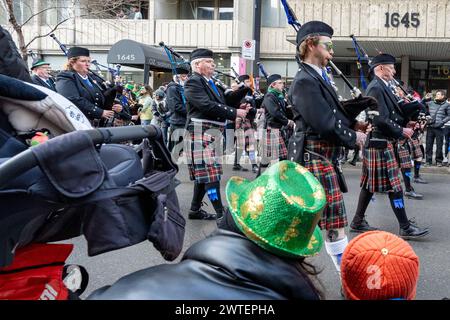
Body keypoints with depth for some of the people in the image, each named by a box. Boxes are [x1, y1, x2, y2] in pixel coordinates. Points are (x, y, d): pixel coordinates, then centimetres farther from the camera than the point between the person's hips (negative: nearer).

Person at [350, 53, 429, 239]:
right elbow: (381, 120, -23)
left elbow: (391, 114, 20)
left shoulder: (382, 87, 15)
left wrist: (406, 123, 5)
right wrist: (402, 131, -12)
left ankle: (358, 222, 20)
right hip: (381, 144, -10)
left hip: (376, 144, 10)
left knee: (370, 184, 13)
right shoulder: (376, 88, -16)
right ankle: (405, 228, 1)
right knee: (394, 186, -5)